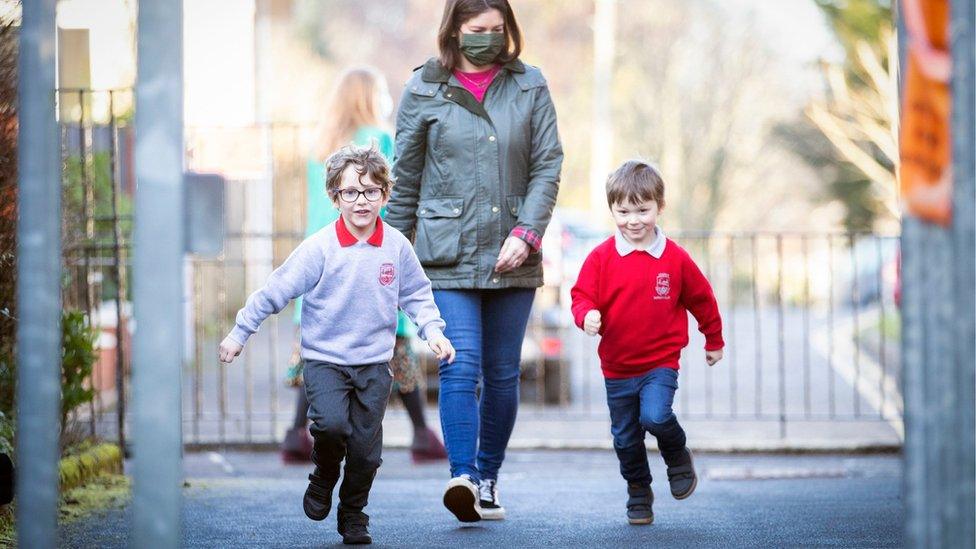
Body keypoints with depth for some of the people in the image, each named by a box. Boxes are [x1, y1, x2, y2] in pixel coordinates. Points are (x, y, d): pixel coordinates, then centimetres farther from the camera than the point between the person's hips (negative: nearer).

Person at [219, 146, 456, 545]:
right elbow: (275, 291, -6)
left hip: (374, 363, 3)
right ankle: (323, 478, 8)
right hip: (324, 358, -3)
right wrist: (239, 333, -3)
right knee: (331, 425, -24)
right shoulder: (319, 249, -11)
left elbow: (416, 294, 14)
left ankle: (353, 515, 23)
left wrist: (432, 329, -1)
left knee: (366, 448, 1)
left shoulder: (396, 246, -1)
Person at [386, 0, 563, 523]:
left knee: (502, 372, 7)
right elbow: (404, 177, 8)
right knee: (460, 364, -16)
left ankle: (488, 477, 19)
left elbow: (547, 166, 3)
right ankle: (462, 477, -22)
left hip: (512, 257, 2)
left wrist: (526, 233, -10)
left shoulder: (529, 85, 5)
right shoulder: (423, 89, 2)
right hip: (447, 254, -2)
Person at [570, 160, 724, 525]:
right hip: (616, 368, 2)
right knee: (625, 438, 10)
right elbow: (581, 296, -3)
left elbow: (702, 300, 8)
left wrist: (714, 341, 17)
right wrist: (588, 316, -27)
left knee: (655, 416, -25)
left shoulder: (675, 259, -5)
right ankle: (638, 494, 30)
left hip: (660, 362, -2)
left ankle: (678, 457, 6)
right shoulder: (601, 258, -5)